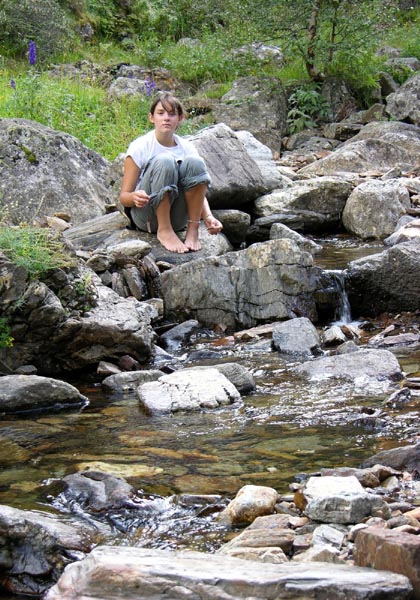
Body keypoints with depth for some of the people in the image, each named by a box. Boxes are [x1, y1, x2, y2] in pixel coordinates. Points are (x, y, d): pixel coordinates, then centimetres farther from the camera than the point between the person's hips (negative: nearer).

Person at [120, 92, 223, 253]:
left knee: (194, 162, -20)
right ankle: (164, 230, -24)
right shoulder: (140, 147, -5)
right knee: (164, 161, -28)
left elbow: (199, 192, 5)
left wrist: (208, 216, -17)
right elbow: (124, 197, -5)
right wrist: (135, 197, -30)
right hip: (145, 215, -3)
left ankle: (193, 229, -19)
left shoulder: (186, 147, 5)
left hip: (177, 218, 3)